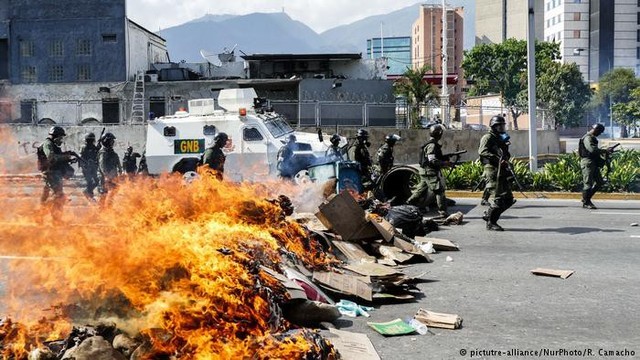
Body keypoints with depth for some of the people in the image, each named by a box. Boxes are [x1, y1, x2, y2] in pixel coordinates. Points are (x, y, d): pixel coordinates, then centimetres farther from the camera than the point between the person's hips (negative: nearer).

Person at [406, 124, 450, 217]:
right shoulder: (432, 145, -16)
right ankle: (443, 212, -5)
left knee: (421, 190, 14)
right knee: (439, 191, -6)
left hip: (425, 172, 10)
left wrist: (445, 159, 8)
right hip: (430, 172, -10)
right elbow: (432, 160, -24)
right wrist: (445, 163, -19)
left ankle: (408, 205, 17)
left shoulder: (432, 144, 15)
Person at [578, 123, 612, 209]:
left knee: (599, 182, 11)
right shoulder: (587, 138, -13)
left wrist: (605, 152, 11)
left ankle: (586, 198, 18)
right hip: (588, 163, -10)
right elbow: (592, 149, -28)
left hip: (593, 163, 10)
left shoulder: (592, 138, 20)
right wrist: (605, 150, -22)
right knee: (588, 184, -7)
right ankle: (586, 203, 0)